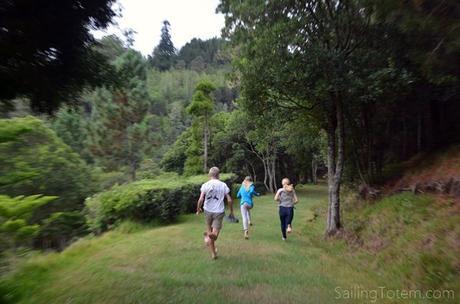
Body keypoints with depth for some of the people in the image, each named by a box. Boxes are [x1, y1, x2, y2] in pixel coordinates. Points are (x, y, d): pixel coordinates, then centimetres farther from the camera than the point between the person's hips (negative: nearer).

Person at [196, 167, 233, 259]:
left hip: (208, 211, 1)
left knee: (209, 231, 20)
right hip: (219, 212, -1)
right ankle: (210, 235, -27)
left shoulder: (205, 185, -5)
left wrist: (198, 209, 4)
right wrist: (231, 211, 9)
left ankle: (213, 253, 24)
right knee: (215, 234, 7)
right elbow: (229, 200, -4)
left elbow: (201, 199, -13)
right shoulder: (223, 185, -4)